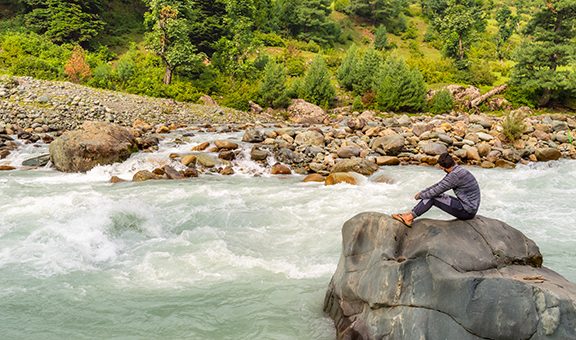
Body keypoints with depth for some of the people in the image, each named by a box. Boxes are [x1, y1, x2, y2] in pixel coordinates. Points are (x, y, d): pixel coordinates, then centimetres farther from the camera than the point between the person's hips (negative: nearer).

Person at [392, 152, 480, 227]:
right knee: (431, 195, 6)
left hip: (467, 211, -9)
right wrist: (422, 192, 14)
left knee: (432, 197, -11)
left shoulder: (455, 175, -24)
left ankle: (409, 218, -4)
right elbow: (439, 185, 16)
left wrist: (421, 196, -2)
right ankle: (411, 214, 7)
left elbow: (437, 190, -18)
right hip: (469, 208, 9)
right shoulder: (458, 171, 8)